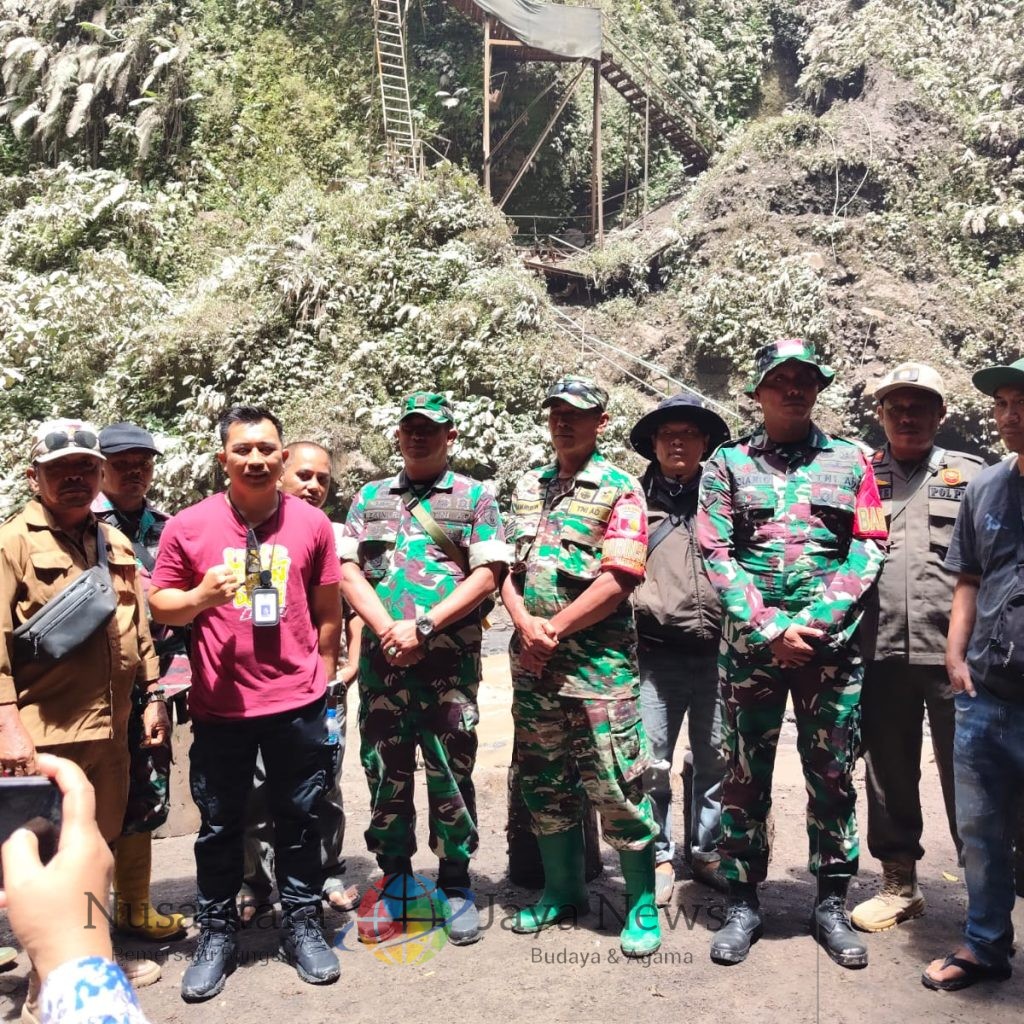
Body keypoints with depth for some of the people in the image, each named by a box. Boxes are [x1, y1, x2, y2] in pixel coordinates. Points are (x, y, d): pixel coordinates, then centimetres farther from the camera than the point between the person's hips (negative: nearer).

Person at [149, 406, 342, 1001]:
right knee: (220, 825, 12)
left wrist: (322, 680, 8)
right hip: (220, 707, 0)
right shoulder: (188, 526, -4)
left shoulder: (312, 523, 0)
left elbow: (327, 611, 8)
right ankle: (217, 935, 29)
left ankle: (303, 925, 29)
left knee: (300, 819, 12)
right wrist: (199, 597, -17)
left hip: (297, 704, 1)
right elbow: (159, 605, 3)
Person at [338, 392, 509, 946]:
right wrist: (388, 631, -8)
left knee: (450, 773, 1)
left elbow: (487, 573, -4)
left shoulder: (474, 498, 6)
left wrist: (423, 627, -12)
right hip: (381, 660, 3)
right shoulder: (369, 498, 15)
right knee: (385, 774, 8)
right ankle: (394, 882, 23)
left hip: (449, 664, -3)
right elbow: (348, 570, 7)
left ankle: (456, 885, 16)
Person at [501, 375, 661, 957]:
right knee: (544, 783, 14)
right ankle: (563, 891, 30)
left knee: (617, 787, -2)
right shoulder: (530, 488, 15)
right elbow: (508, 566, 11)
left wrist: (554, 630, -14)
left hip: (598, 663, -6)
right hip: (534, 663, 6)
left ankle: (643, 904, 14)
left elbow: (618, 580, -13)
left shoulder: (620, 489, -3)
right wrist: (525, 623, -7)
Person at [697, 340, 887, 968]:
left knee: (833, 774, 7)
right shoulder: (728, 464, 7)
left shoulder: (850, 461, 9)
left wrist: (813, 623, -11)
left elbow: (869, 550, 1)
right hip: (751, 645, 0)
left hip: (832, 644, 1)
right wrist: (769, 630, -12)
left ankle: (832, 904, 22)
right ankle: (744, 904, 18)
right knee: (746, 775, 6)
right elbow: (716, 555, -1)